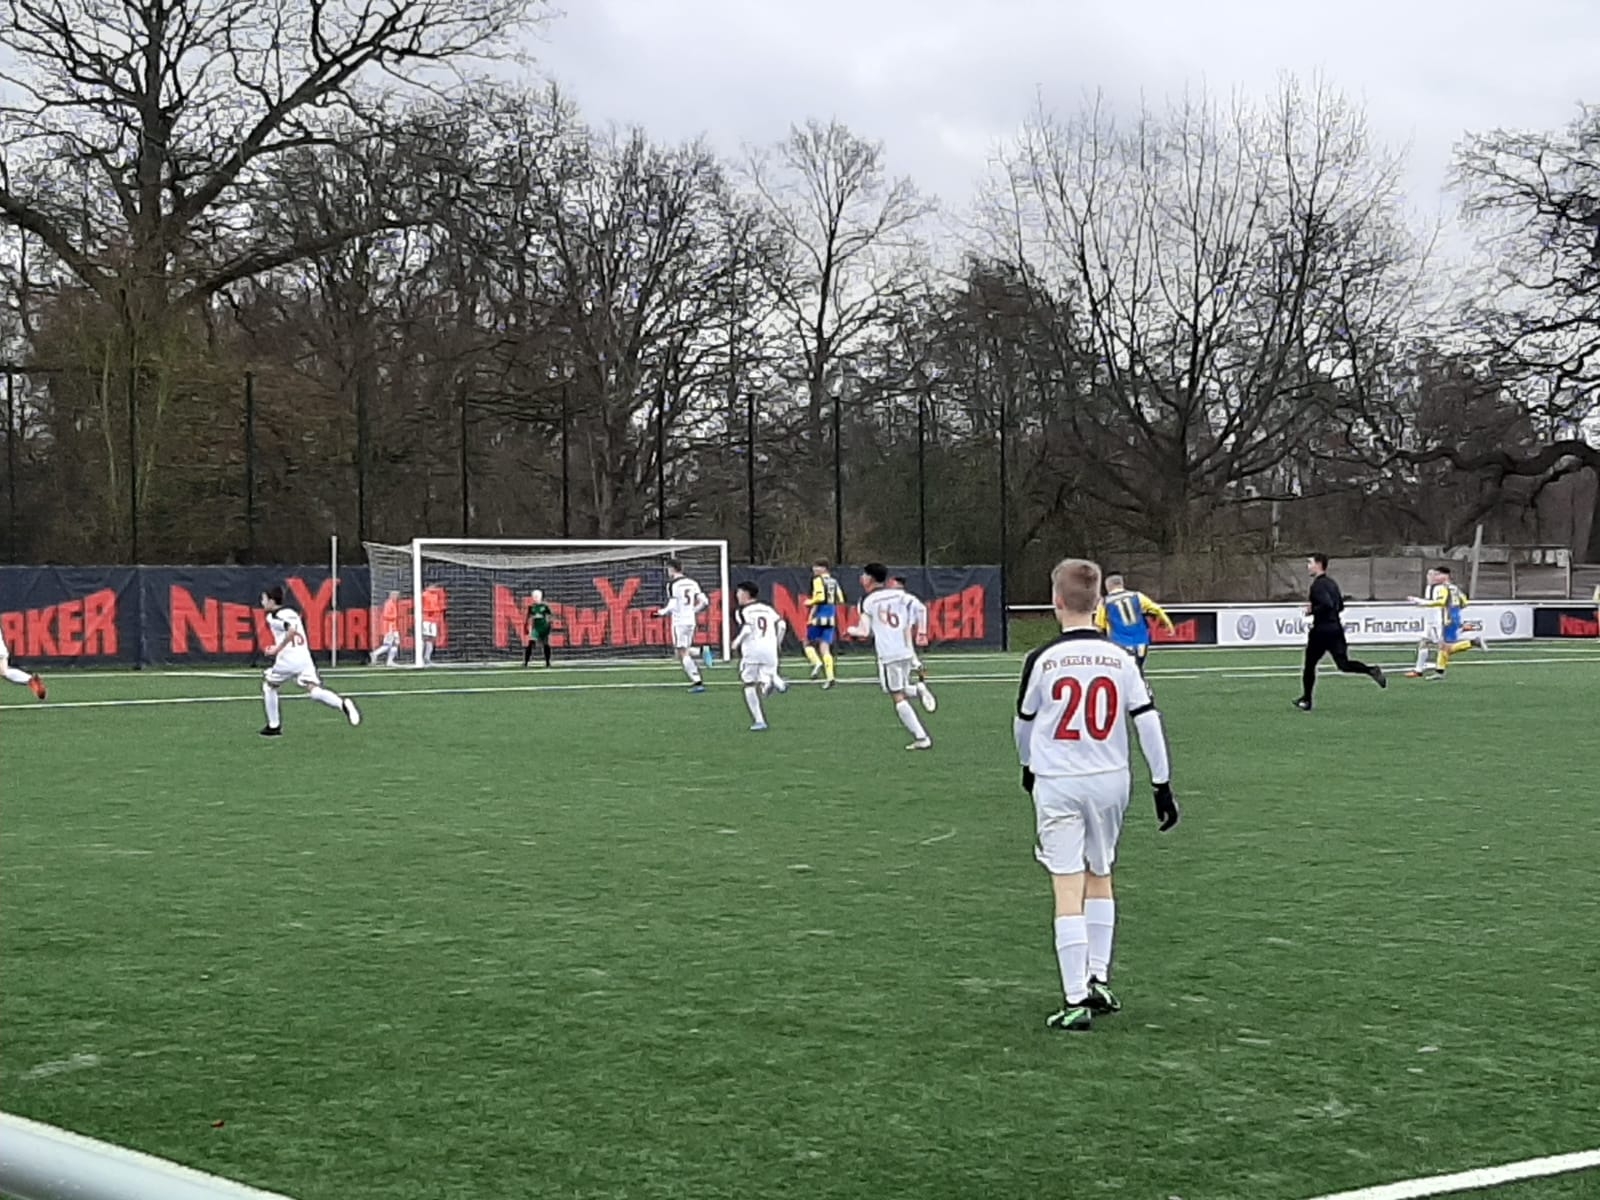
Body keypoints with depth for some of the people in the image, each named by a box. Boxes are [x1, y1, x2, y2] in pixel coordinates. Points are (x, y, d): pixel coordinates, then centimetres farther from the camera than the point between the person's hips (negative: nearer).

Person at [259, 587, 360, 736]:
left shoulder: (273, 616, -4)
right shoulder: (291, 612, 21)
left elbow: (292, 630, -21)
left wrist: (277, 649, -15)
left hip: (287, 659, -6)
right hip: (304, 657, 6)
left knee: (268, 686, 18)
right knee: (314, 690, -6)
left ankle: (274, 726, 18)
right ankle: (343, 704, -32)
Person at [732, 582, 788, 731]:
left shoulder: (744, 610, 1)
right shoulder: (768, 608, 18)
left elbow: (747, 628, -13)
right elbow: (782, 625, 9)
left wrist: (737, 642, 2)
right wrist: (777, 643, 23)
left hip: (752, 649, -4)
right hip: (770, 650, 4)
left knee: (749, 685, 7)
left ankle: (759, 721, -1)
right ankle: (774, 681, -26)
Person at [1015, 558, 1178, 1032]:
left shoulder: (1042, 660, -7)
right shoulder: (1121, 659, -3)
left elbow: (1025, 722, 8)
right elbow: (1148, 721, -5)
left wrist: (1028, 766, 27)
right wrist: (1163, 784, 3)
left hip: (1056, 784, -3)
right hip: (1109, 780, 3)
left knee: (1068, 891, -2)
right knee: (1100, 878, 21)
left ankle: (1076, 1001, -4)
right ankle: (1099, 982, 25)